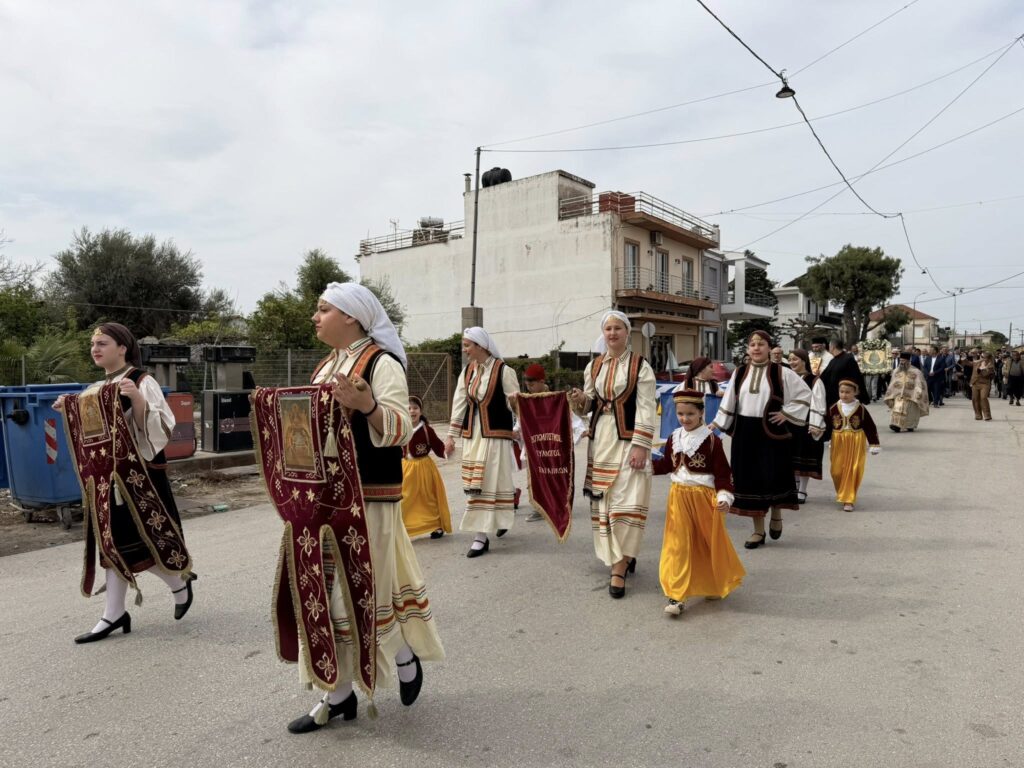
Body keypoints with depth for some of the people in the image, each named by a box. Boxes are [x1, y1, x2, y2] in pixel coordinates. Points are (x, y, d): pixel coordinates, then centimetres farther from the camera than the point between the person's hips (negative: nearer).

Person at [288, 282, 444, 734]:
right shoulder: (326, 366, 15)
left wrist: (366, 405, -38)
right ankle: (338, 694, 23)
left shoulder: (382, 362, -11)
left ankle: (406, 656, 30)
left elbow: (400, 429, -21)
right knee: (325, 590, 10)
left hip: (368, 496, -8)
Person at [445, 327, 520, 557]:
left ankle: (482, 536, 4)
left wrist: (513, 400, -28)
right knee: (474, 484, 7)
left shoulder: (503, 370, -9)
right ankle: (481, 534, 20)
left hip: (496, 434, -5)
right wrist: (451, 435, 8)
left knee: (492, 481, -2)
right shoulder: (467, 371, 9)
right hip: (472, 435, 6)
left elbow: (513, 404, -4)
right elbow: (459, 404, 10)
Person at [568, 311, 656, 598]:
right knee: (603, 501, 8)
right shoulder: (593, 366, 10)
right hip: (600, 439, 5)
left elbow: (646, 409, -9)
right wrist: (579, 400, -7)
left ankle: (618, 569, -4)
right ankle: (624, 555, 25)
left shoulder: (640, 366, -4)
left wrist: (640, 446, -16)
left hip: (628, 440, -5)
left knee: (626, 501, -9)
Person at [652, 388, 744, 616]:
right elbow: (667, 465, 15)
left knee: (710, 543, 13)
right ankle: (676, 595, 0)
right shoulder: (674, 439, 4)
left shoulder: (711, 441, -10)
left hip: (704, 498, -3)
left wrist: (724, 497, -20)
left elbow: (722, 473, -10)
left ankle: (715, 585, 37)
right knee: (678, 545, 0)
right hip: (679, 498, 3)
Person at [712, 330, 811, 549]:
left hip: (771, 431, -3)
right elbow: (729, 403, 9)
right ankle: (758, 530, 18)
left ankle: (776, 515, 29)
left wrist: (787, 413, -5)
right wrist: (717, 425, 5)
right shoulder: (739, 373, 6)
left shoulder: (781, 373, -3)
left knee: (773, 476, -4)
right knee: (750, 478, 6)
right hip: (745, 432, 3)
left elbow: (805, 393, 1)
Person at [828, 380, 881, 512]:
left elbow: (870, 427, -1)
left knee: (852, 472, -1)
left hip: (856, 443, -2)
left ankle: (848, 500, 7)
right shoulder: (833, 409, -4)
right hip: (838, 443, 2)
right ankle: (842, 493, 32)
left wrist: (874, 445, 0)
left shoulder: (861, 409, -7)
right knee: (837, 471, 5)